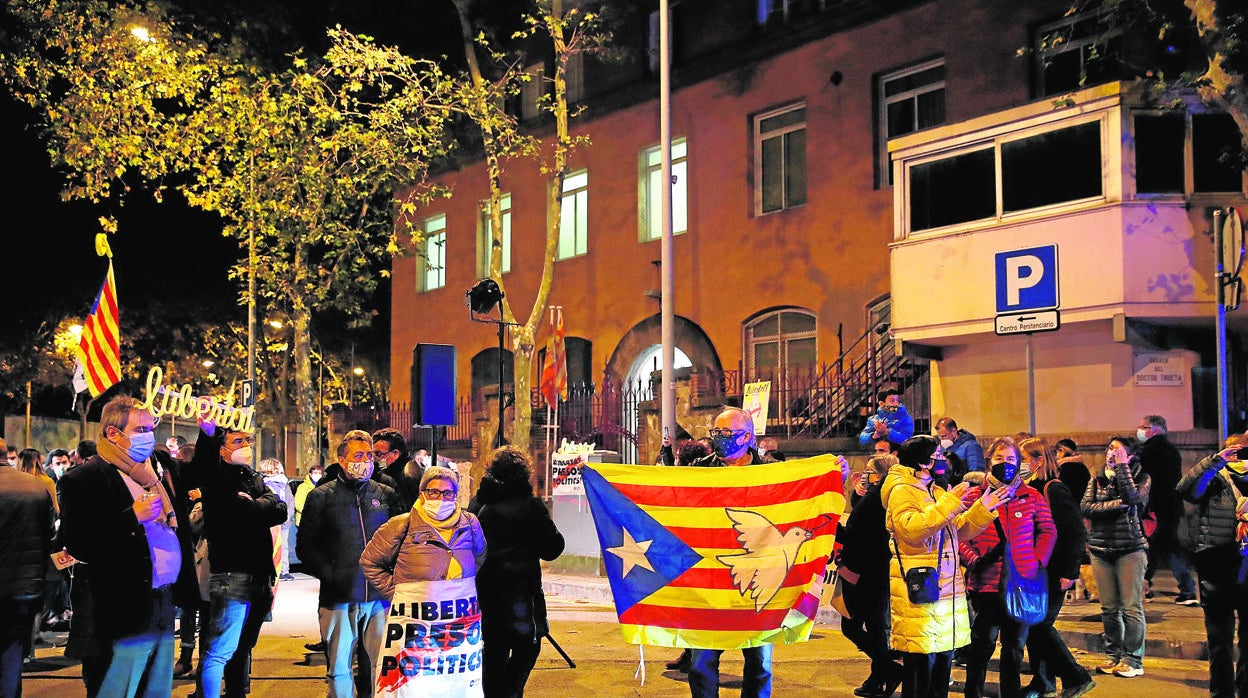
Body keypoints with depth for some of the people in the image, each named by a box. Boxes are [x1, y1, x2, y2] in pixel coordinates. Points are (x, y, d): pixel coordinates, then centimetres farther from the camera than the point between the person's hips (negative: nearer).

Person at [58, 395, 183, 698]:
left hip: (162, 613, 8)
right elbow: (77, 545, -19)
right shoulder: (82, 479, -10)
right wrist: (134, 516, -22)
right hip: (123, 617, -8)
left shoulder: (156, 470, 14)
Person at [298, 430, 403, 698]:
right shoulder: (321, 497, 6)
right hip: (339, 597, -2)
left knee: (379, 666, 4)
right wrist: (329, 575, -9)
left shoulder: (387, 495, 11)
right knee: (339, 668, 3)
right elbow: (307, 545, 3)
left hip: (379, 596, 2)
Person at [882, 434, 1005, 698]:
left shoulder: (937, 492, 19)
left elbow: (960, 530, 20)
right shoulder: (902, 491, -10)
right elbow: (910, 530, -26)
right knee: (920, 663, -7)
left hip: (948, 589, 9)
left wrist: (982, 509, 8)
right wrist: (948, 504, -25)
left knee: (944, 658, 12)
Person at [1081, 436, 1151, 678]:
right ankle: (1113, 655, 16)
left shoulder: (1141, 478, 3)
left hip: (1130, 548, -3)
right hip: (1101, 549, 4)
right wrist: (1116, 505, -14)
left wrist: (1122, 466, -11)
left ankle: (1133, 660, 2)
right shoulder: (1096, 480, 12)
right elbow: (1085, 507, -2)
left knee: (1131, 608, -4)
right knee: (1109, 608, 7)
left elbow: (1131, 498, -17)